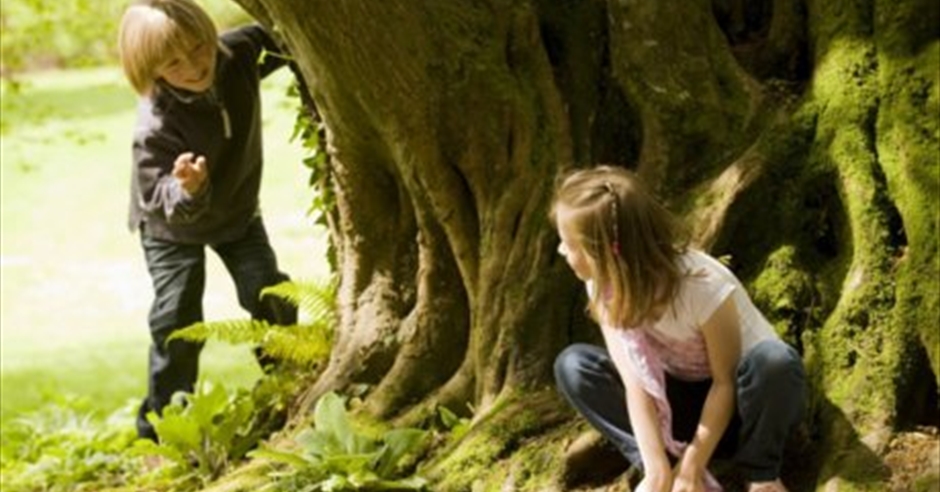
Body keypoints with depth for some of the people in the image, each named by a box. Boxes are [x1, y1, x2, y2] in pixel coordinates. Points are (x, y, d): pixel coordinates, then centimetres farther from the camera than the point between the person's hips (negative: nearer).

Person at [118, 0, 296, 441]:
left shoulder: (240, 54, -24)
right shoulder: (157, 125, -40)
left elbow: (278, 39, 1)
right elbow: (160, 202, -41)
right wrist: (184, 190, -59)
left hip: (237, 210, 5)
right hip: (171, 223, -4)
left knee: (271, 298, -2)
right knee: (177, 321, -9)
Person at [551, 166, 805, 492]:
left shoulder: (703, 285, -31)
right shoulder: (606, 283, -17)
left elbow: (726, 382, -23)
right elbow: (634, 383, -21)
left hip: (738, 402, -4)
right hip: (681, 402, 5)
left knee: (775, 361, -39)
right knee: (572, 365, -16)